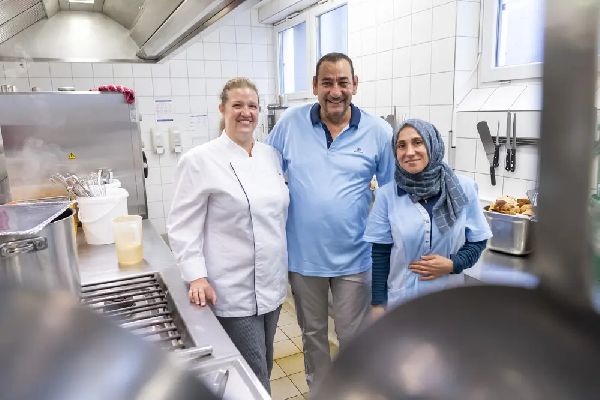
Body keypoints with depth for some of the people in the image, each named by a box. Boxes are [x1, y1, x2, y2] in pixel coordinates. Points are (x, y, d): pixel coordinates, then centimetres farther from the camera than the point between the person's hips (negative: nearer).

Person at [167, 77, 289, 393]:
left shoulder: (272, 156, 6)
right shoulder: (199, 160, -11)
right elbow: (182, 227, -10)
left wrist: (285, 265, 14)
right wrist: (197, 277, -18)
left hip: (272, 283, 6)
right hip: (234, 290, -6)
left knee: (264, 365, 20)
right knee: (253, 374, 3)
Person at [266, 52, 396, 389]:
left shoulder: (379, 132, -7)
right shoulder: (291, 122, -4)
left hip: (354, 257, -1)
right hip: (303, 255, 2)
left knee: (354, 337, 13)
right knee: (313, 334, 20)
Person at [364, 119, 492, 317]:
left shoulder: (464, 188, -8)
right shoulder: (387, 194, -10)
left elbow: (478, 241, 2)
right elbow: (380, 252, -4)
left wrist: (453, 264, -15)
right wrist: (378, 303, -3)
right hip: (400, 300, -1)